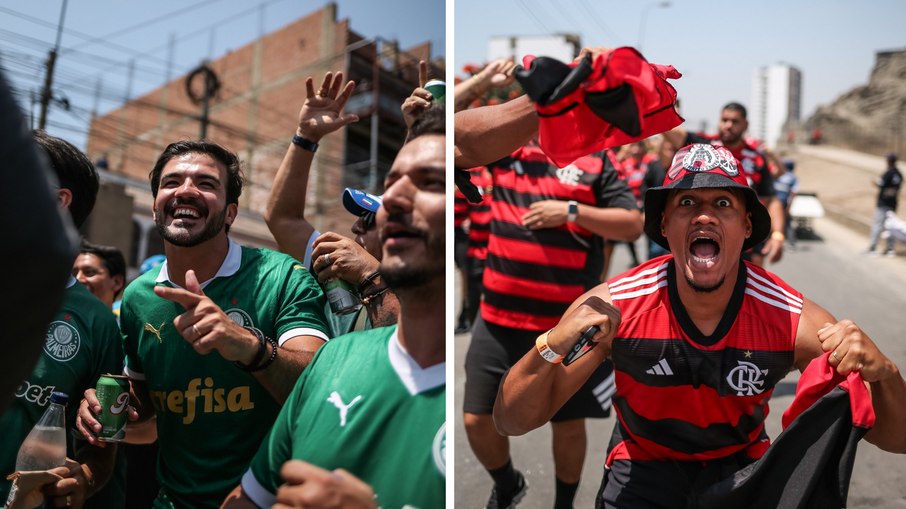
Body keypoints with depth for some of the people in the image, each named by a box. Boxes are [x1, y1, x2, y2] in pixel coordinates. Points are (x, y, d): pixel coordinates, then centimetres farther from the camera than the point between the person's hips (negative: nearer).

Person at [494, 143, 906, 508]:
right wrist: (553, 346, -40)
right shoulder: (610, 308, -24)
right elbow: (511, 421, -20)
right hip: (641, 470, -1)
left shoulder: (794, 322, -22)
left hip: (742, 470, 2)